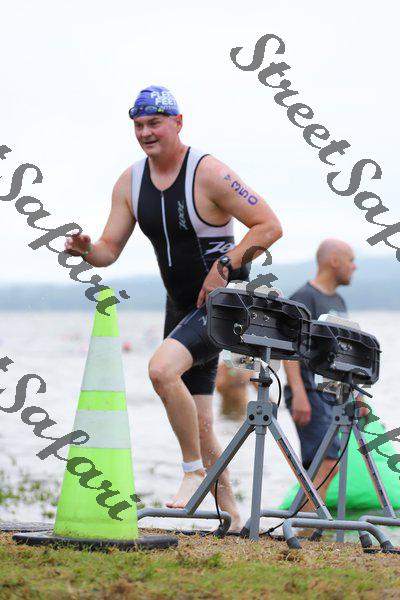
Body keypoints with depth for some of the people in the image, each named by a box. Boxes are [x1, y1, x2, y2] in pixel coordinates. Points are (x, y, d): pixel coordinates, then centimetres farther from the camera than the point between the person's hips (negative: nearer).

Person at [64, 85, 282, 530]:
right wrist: (86, 249, -18)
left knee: (162, 368, -30)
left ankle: (194, 472, -14)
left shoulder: (208, 173, -16)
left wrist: (224, 266, -22)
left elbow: (270, 227, -16)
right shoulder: (130, 182, 3)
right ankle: (231, 516, 19)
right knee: (197, 421, 7)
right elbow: (110, 250, 4)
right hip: (180, 306, 7)